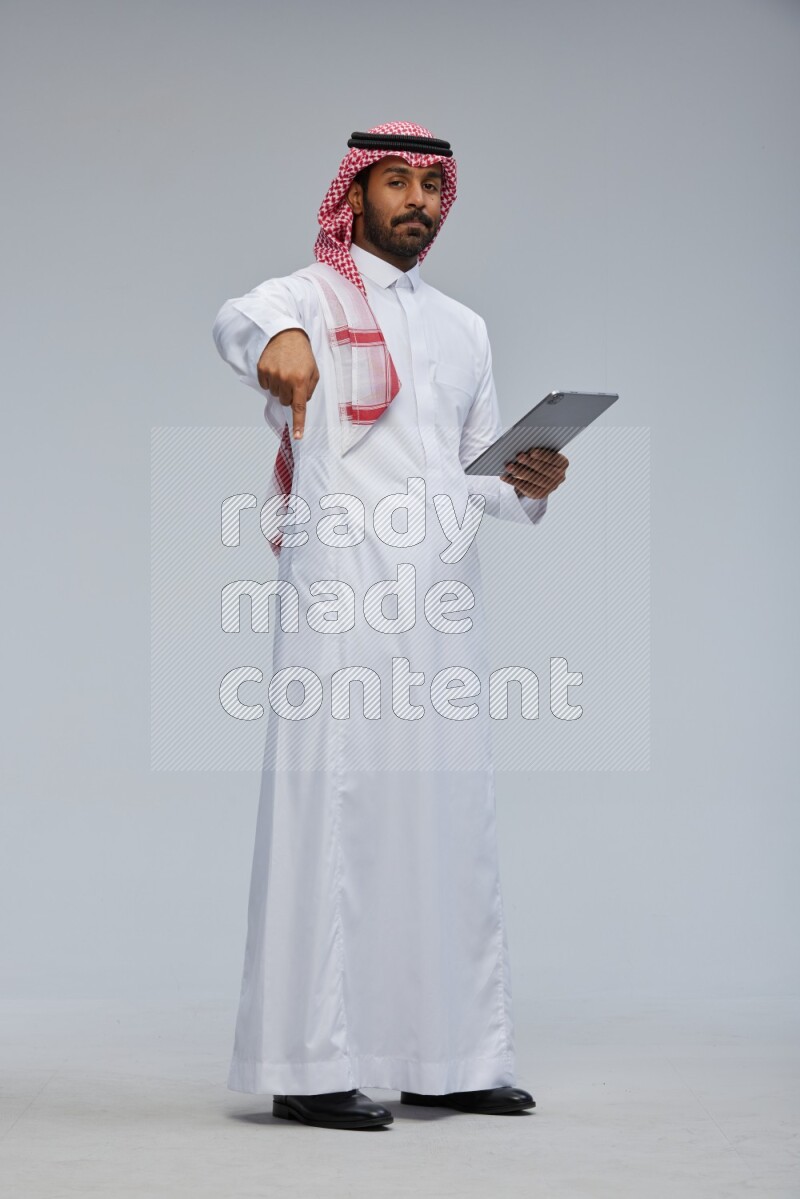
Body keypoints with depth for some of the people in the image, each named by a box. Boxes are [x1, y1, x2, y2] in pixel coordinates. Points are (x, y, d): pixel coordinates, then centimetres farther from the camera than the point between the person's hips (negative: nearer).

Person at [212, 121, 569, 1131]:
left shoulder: (463, 327, 23)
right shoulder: (314, 293, 4)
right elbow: (239, 319, -20)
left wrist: (528, 482, -1)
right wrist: (275, 341, -45)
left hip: (443, 601, 6)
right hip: (341, 591, -6)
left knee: (448, 818, 7)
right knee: (334, 811, -10)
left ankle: (445, 1056, 14)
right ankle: (313, 1067, -7)